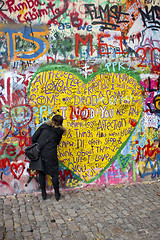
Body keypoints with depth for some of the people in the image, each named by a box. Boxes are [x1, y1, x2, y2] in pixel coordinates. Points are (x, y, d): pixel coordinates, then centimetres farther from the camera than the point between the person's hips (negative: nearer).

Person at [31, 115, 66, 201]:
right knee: (54, 174, 12)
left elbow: (34, 138, 3)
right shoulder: (60, 131, 6)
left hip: (39, 153, 2)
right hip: (50, 155, -2)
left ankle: (43, 194, 24)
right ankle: (57, 194, 21)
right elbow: (56, 142, 12)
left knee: (41, 173, 15)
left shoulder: (44, 126, 6)